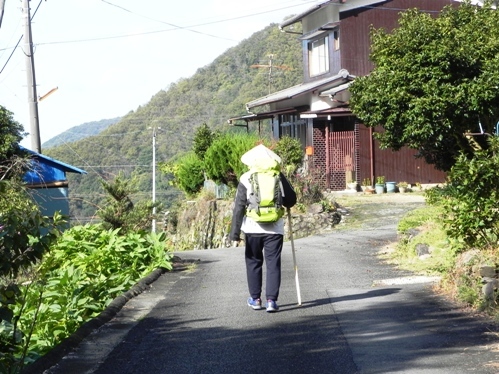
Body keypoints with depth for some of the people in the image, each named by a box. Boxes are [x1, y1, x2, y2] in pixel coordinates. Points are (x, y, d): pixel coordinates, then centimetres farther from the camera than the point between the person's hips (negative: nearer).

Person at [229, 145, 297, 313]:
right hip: (274, 229, 0)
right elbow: (291, 200, 5)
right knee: (273, 264, 5)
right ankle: (271, 300, -1)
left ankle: (255, 299, 20)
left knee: (254, 262, 15)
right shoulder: (278, 176, 0)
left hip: (253, 229, 0)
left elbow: (239, 207, -4)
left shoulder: (246, 178, -2)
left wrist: (235, 233, -2)